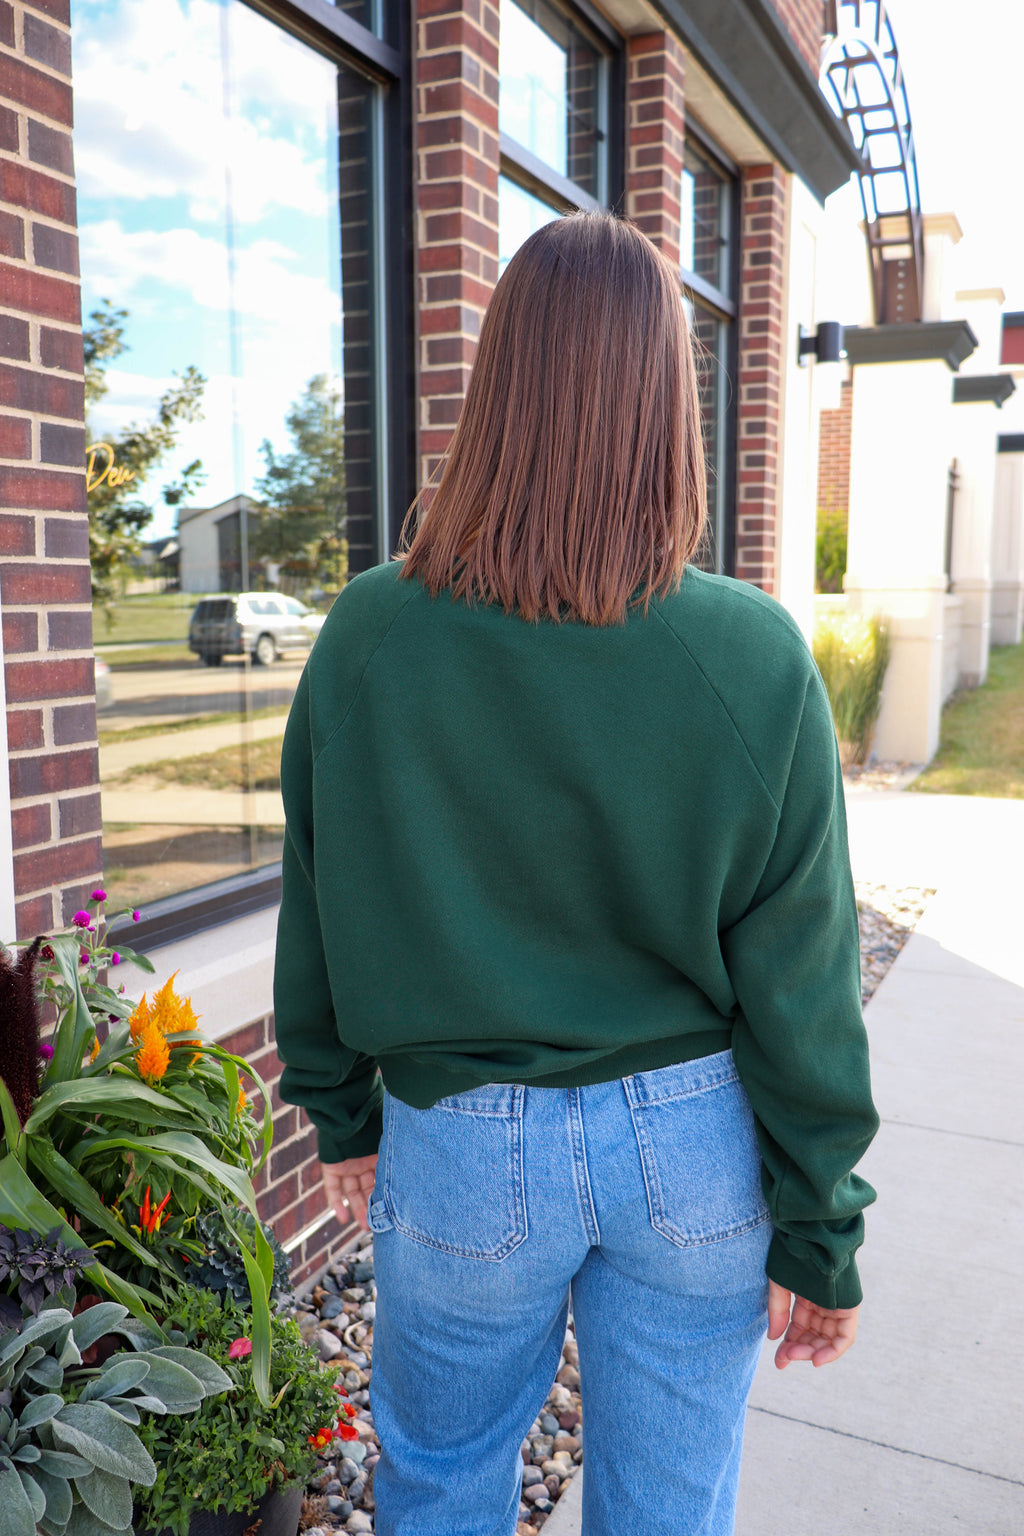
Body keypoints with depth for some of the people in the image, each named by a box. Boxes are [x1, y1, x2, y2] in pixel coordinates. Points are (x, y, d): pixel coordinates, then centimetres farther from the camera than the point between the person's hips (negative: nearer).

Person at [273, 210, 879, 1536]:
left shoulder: (368, 638, -13)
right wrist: (822, 1231, 2)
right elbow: (801, 987, -10)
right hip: (693, 1143, 1)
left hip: (464, 1143, 0)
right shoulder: (756, 657, -15)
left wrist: (342, 1115, 14)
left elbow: (318, 920, -2)